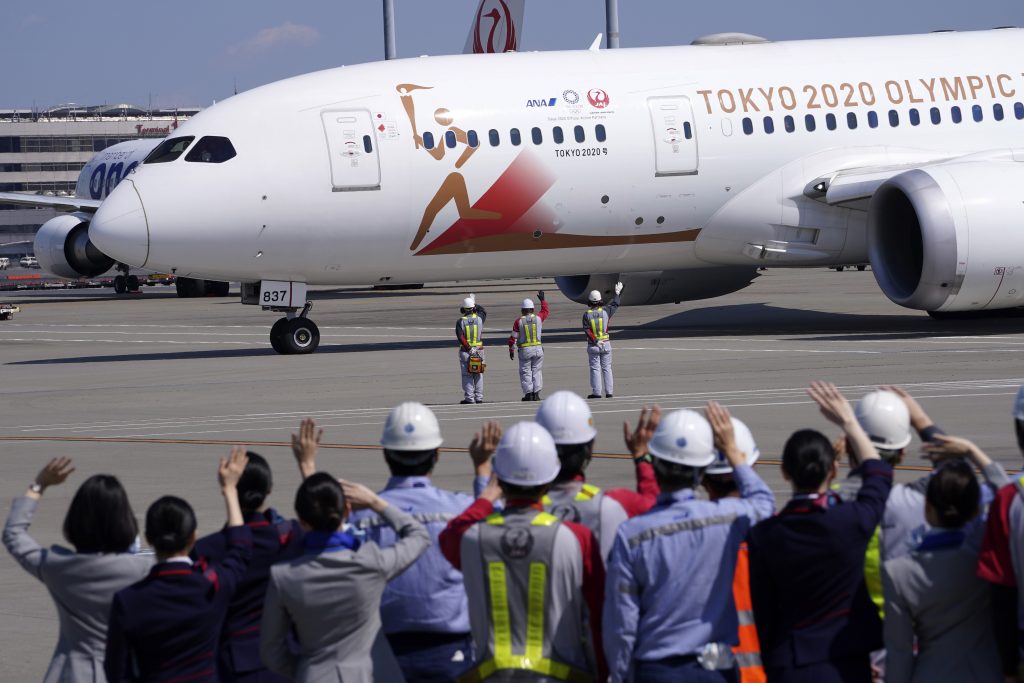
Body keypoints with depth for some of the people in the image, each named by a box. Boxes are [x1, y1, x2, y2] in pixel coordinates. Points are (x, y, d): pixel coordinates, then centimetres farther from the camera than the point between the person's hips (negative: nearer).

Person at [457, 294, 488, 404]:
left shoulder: (460, 321, -8)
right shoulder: (479, 318, -2)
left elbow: (460, 337, -17)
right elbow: (483, 310, 22)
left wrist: (469, 348, -16)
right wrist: (475, 304, 33)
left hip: (465, 350, -2)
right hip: (479, 350, 2)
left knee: (467, 375, 2)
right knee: (478, 375, 10)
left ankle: (469, 398, -1)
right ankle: (479, 397, 10)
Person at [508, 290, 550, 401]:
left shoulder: (519, 321, -7)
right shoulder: (538, 318, 0)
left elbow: (513, 338, -4)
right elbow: (546, 311, 23)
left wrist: (511, 350, 6)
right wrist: (543, 300, 35)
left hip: (524, 350, -2)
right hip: (538, 349, 2)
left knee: (525, 372, 4)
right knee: (537, 371, 8)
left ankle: (528, 393, -1)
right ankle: (536, 393, 5)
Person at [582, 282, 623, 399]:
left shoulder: (587, 314, -7)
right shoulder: (605, 311, -2)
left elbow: (587, 330, -15)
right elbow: (615, 304, 15)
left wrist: (595, 341, -16)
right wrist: (617, 293, 30)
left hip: (593, 345, -2)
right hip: (606, 344, 2)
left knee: (595, 369, 1)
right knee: (607, 368, 8)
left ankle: (596, 392, -2)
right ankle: (609, 391, 8)